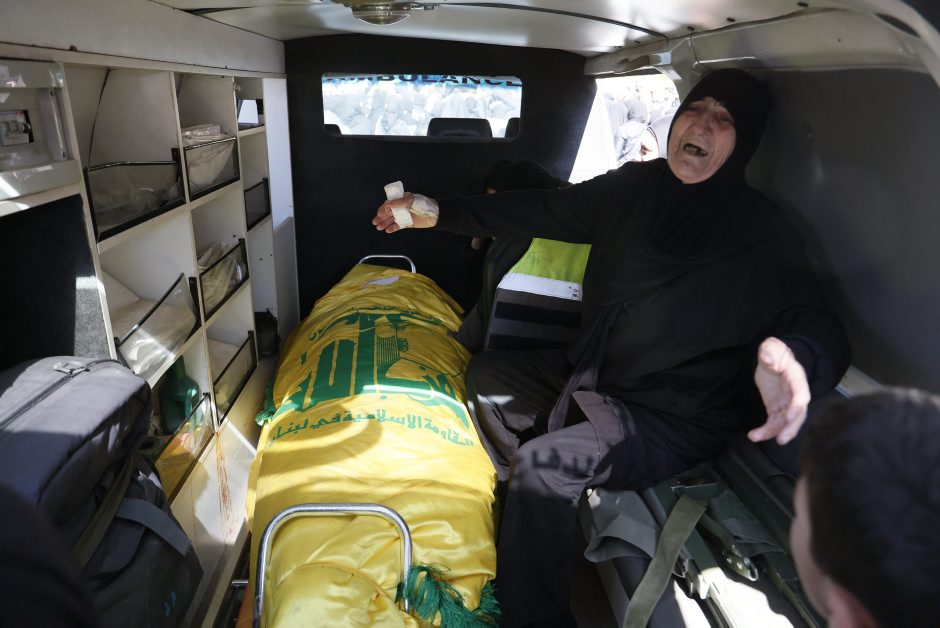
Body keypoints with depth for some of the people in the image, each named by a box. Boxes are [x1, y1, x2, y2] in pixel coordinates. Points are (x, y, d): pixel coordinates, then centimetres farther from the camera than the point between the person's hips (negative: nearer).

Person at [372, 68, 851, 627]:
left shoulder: (760, 233, -18)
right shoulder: (636, 187, -2)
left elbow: (821, 327, -27)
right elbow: (543, 211, 3)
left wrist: (794, 357, -54)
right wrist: (439, 212, 1)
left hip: (674, 422, -7)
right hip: (594, 377, 7)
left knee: (544, 464, -27)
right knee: (486, 375, 9)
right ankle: (522, 516, 16)